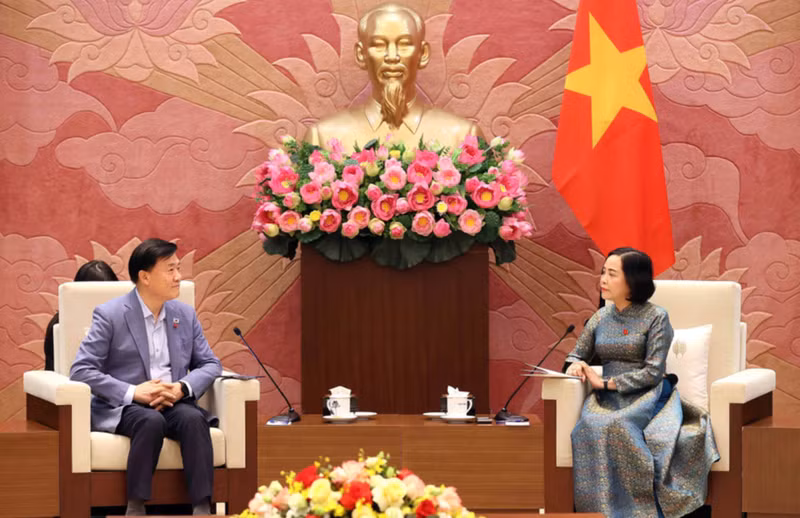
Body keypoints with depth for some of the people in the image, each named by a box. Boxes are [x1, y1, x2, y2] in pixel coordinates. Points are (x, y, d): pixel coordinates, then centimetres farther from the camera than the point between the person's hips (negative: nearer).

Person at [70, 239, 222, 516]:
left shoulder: (185, 314, 12)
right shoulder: (109, 315, -3)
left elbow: (210, 364, 12)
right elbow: (81, 370, -10)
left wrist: (183, 387, -11)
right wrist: (133, 392, -20)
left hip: (173, 402, 4)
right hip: (121, 407, -4)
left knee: (193, 418, -30)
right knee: (151, 420, -36)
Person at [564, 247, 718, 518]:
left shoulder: (655, 317, -1)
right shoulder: (600, 317, 15)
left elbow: (653, 372, -9)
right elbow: (576, 354, 24)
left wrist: (606, 383, -14)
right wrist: (575, 365, -2)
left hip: (646, 396, -4)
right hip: (608, 398, 4)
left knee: (615, 425, -38)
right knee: (590, 424, -33)